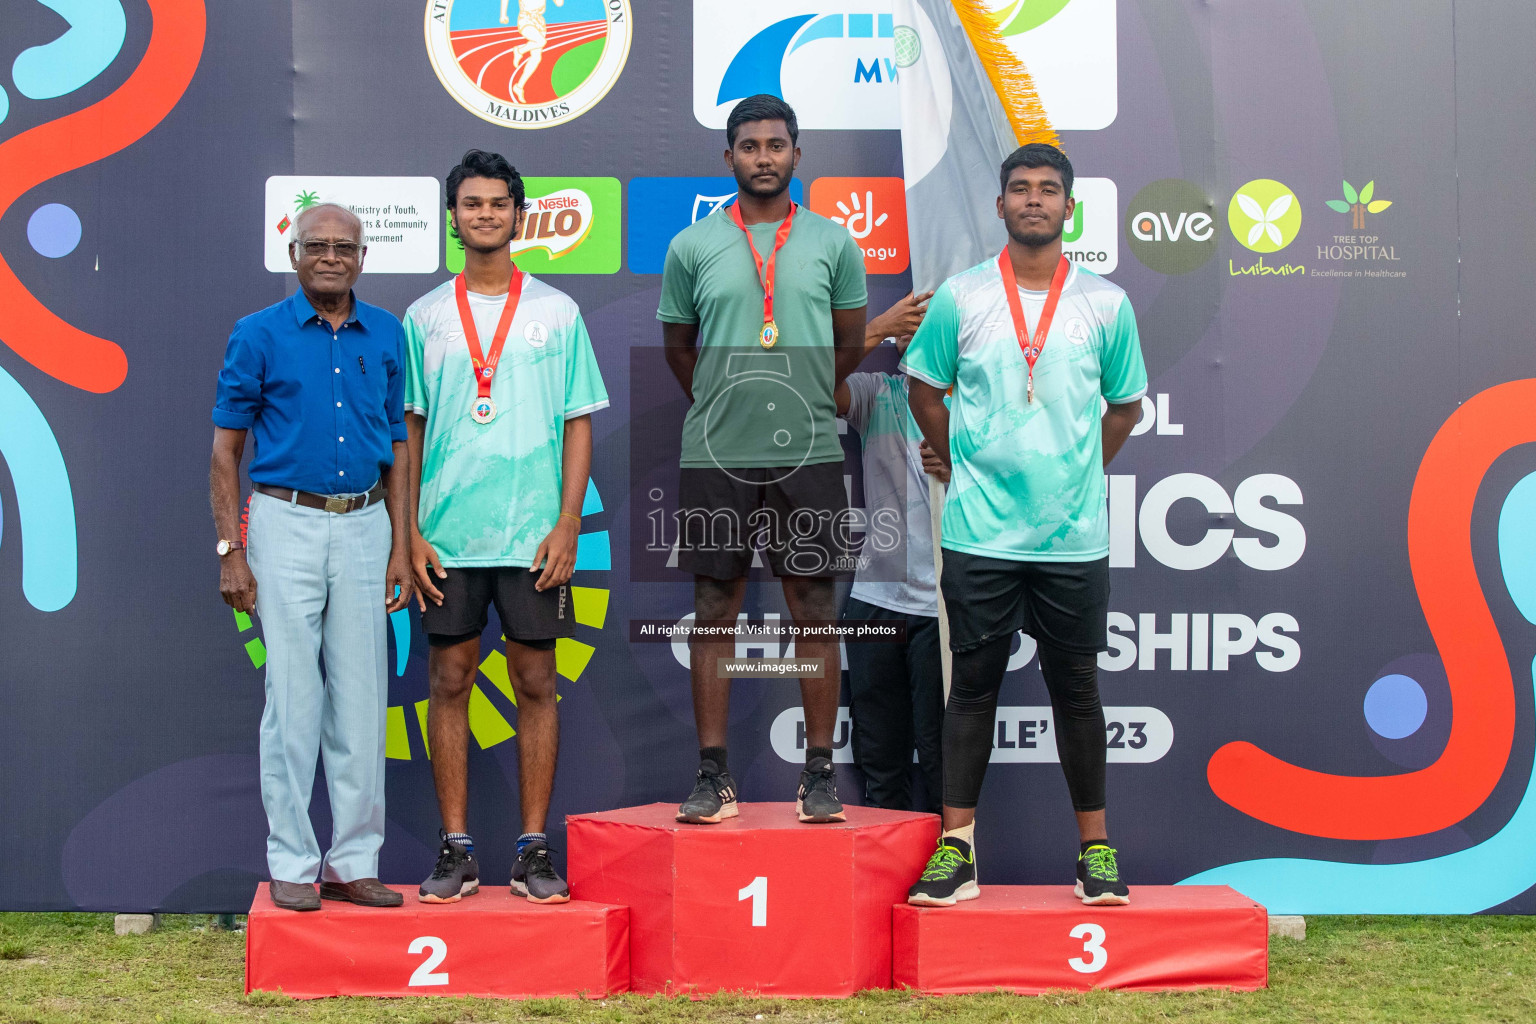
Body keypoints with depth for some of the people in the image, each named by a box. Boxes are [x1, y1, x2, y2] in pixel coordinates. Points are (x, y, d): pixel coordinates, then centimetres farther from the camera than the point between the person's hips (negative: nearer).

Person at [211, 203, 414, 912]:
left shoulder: (385, 335, 9)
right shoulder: (259, 335, 0)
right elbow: (225, 449, 0)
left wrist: (399, 547, 7)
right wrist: (230, 551, -7)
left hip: (363, 527, 3)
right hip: (288, 524, -3)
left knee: (361, 699, 4)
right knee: (294, 697, -1)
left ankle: (353, 860, 13)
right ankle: (292, 863, 8)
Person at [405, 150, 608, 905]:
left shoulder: (557, 313, 6)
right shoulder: (425, 317, 8)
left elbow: (577, 426, 5)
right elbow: (408, 430, 8)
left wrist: (567, 525, -5)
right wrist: (410, 533, 0)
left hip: (533, 532, -1)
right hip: (447, 533, 1)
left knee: (536, 683, 3)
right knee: (449, 681, 3)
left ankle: (535, 849, 10)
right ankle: (455, 849, 10)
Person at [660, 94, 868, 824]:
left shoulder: (834, 243, 6)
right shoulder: (691, 246, 6)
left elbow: (851, 345, 14)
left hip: (810, 455, 0)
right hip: (714, 457, 0)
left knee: (816, 613, 2)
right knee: (714, 613, 3)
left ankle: (820, 773, 9)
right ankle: (713, 774, 9)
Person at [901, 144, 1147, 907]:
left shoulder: (1106, 304, 4)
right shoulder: (960, 297, 2)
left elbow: (1125, 406, 15)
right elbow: (924, 389, 13)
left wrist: (1076, 473, 10)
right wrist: (963, 466, 8)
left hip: (1076, 536, 1)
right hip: (979, 532, 0)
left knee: (1076, 686, 7)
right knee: (974, 683, 4)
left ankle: (1095, 847, 15)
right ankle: (955, 847, 9)